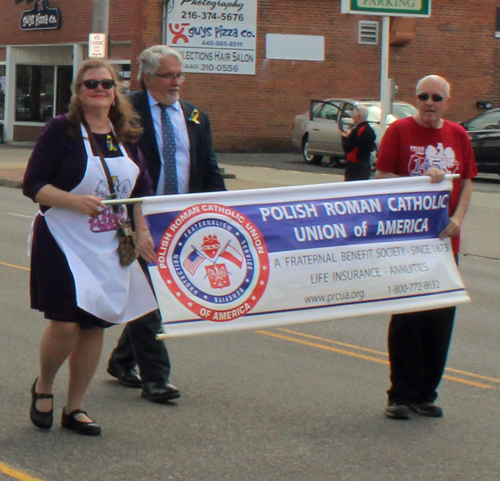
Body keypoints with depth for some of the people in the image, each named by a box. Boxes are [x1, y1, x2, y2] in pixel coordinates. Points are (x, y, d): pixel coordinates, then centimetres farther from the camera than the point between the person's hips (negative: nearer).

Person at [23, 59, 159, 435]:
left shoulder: (126, 136, 9)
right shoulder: (61, 130, -7)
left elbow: (141, 188, 18)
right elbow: (33, 185, -10)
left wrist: (142, 231, 5)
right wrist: (74, 201, -24)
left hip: (110, 248, 5)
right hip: (63, 243, -5)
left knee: (96, 325, 5)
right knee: (65, 323, -12)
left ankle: (75, 408, 17)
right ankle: (43, 387, 17)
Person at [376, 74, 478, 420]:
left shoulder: (458, 136, 9)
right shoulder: (399, 131, -3)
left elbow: (467, 182, 11)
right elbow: (383, 178, -6)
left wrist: (457, 218, -6)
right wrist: (422, 180, -19)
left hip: (444, 241, 4)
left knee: (441, 319, 6)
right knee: (406, 319, -2)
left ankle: (427, 394, 16)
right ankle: (402, 395, 6)